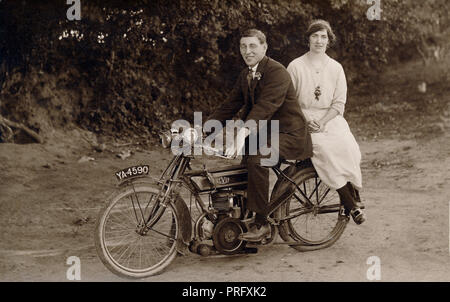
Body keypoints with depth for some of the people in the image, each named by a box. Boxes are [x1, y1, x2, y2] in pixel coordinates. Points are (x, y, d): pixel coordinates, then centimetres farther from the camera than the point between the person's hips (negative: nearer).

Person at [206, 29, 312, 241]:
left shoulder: (277, 72, -17)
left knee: (257, 160, -31)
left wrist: (244, 132, -47)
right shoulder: (245, 75, 10)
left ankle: (261, 223, -21)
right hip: (262, 133, 9)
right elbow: (230, 106, 7)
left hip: (288, 134, -8)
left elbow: (265, 106, -32)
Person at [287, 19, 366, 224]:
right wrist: (306, 121, -12)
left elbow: (339, 103, 5)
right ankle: (351, 204, -25)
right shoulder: (295, 66, 3)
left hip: (331, 120, 3)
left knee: (349, 149, -28)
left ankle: (349, 199, -12)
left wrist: (322, 122, -12)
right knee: (323, 148, -32)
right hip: (304, 121, -2)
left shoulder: (336, 68, 10)